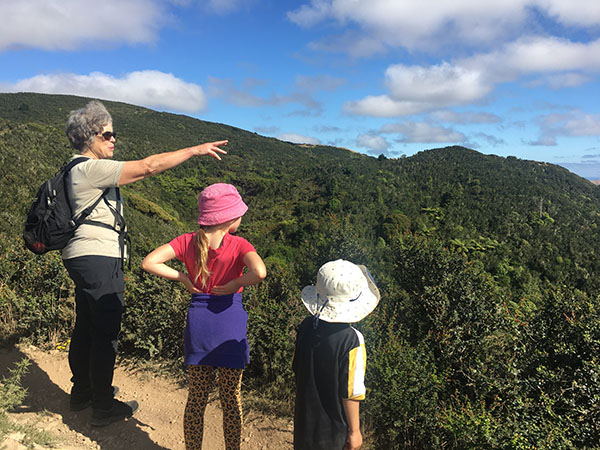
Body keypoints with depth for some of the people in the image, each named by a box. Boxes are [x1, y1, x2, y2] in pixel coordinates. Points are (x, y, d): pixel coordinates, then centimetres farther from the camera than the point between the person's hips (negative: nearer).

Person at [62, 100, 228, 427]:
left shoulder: (80, 170, 17)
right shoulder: (92, 169, -17)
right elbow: (148, 167, -21)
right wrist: (194, 150, -18)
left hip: (83, 259, 11)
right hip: (98, 259, -11)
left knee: (86, 326, 19)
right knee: (105, 332, -2)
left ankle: (82, 391, 34)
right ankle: (103, 406, 10)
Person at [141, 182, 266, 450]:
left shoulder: (188, 242, -5)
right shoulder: (238, 245, -14)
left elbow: (149, 263, -12)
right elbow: (259, 272, -33)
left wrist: (183, 279, -5)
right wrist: (234, 285, -15)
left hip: (198, 324, 3)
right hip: (230, 325, -3)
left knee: (196, 397, 18)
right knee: (231, 398, 15)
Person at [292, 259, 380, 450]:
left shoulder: (306, 327, -10)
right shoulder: (352, 340, -27)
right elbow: (351, 393, -20)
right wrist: (354, 431, -6)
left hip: (304, 418, 5)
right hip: (332, 427, -5)